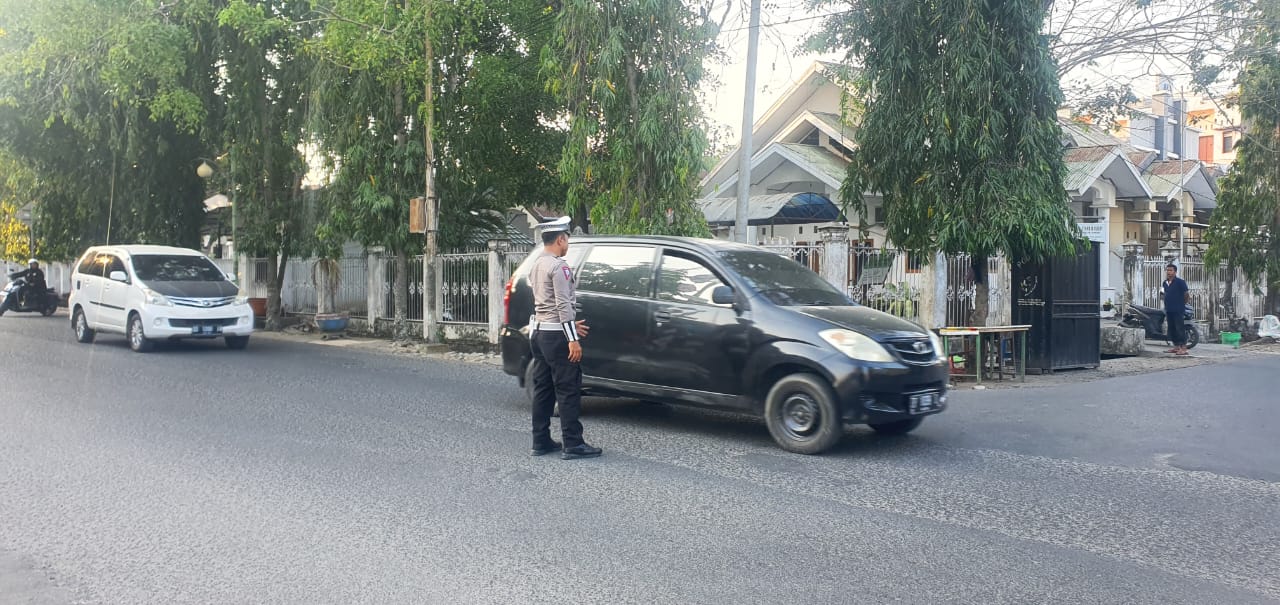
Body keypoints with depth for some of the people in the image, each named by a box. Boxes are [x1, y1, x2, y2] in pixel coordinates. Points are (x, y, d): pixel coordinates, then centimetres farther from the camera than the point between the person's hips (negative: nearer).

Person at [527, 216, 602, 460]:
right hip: (556, 335, -9)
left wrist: (570, 325, 20)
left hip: (538, 331, 9)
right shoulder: (558, 266, -14)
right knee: (569, 389, -5)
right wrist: (573, 339, -20)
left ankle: (541, 442, 13)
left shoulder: (536, 265, 14)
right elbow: (563, 304, -20)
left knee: (543, 388, 11)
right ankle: (572, 444, -4)